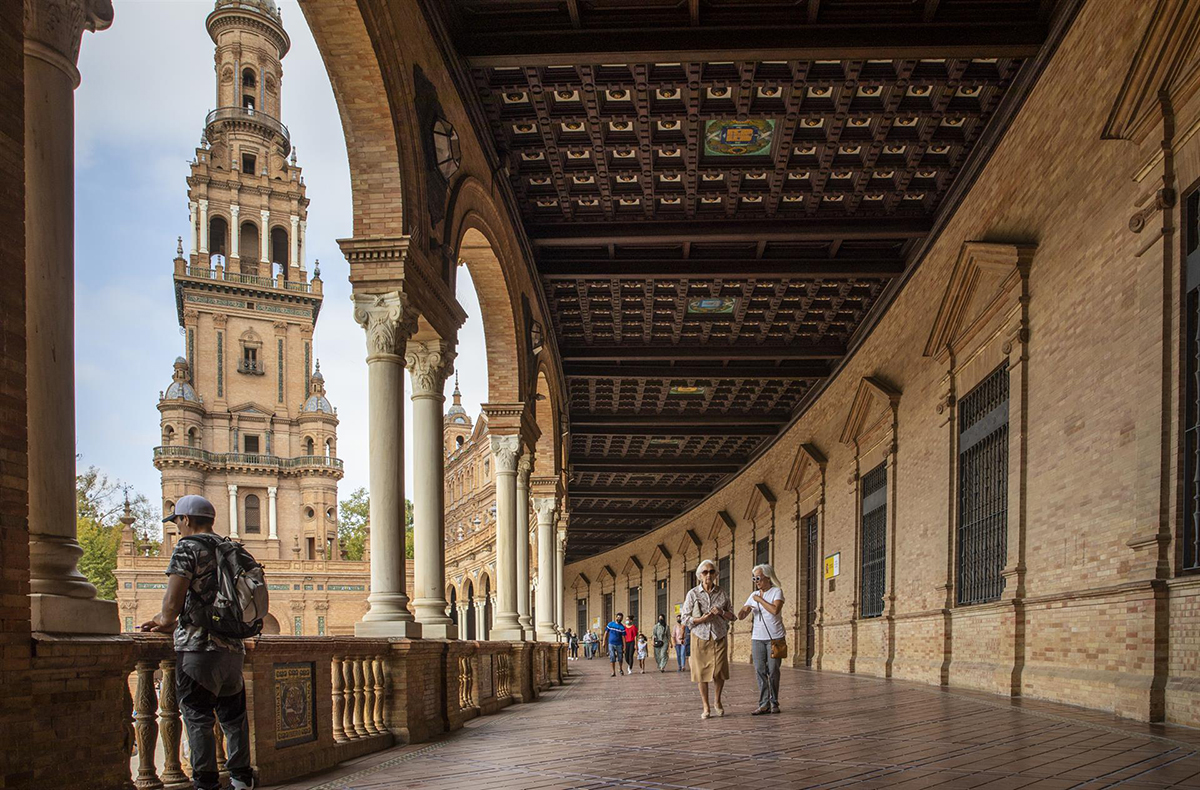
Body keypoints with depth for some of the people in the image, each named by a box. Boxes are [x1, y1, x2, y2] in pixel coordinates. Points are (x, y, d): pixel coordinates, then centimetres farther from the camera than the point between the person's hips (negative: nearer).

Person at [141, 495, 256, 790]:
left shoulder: (188, 546, -7)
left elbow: (173, 602, -13)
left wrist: (166, 619, 9)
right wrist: (172, 623, 26)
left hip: (200, 647, -7)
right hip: (233, 646, 7)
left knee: (198, 718, -1)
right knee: (233, 716, 15)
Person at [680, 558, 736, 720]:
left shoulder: (722, 594, 5)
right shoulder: (692, 594, -1)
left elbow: (732, 616, 11)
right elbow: (686, 618, -1)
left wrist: (721, 612, -10)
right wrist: (702, 619, -17)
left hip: (719, 638, 1)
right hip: (700, 638, -1)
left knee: (719, 672, -3)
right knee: (701, 672, -1)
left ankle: (718, 702, 24)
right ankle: (706, 707, 14)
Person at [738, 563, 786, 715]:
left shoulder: (777, 591, -2)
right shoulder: (754, 595, 12)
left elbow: (775, 610, -20)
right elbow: (741, 616, 11)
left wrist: (760, 599, -11)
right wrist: (743, 611, -12)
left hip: (774, 638, -4)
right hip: (757, 638, 4)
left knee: (773, 671, -2)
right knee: (760, 671, -2)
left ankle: (774, 703, 9)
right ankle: (764, 704, -2)